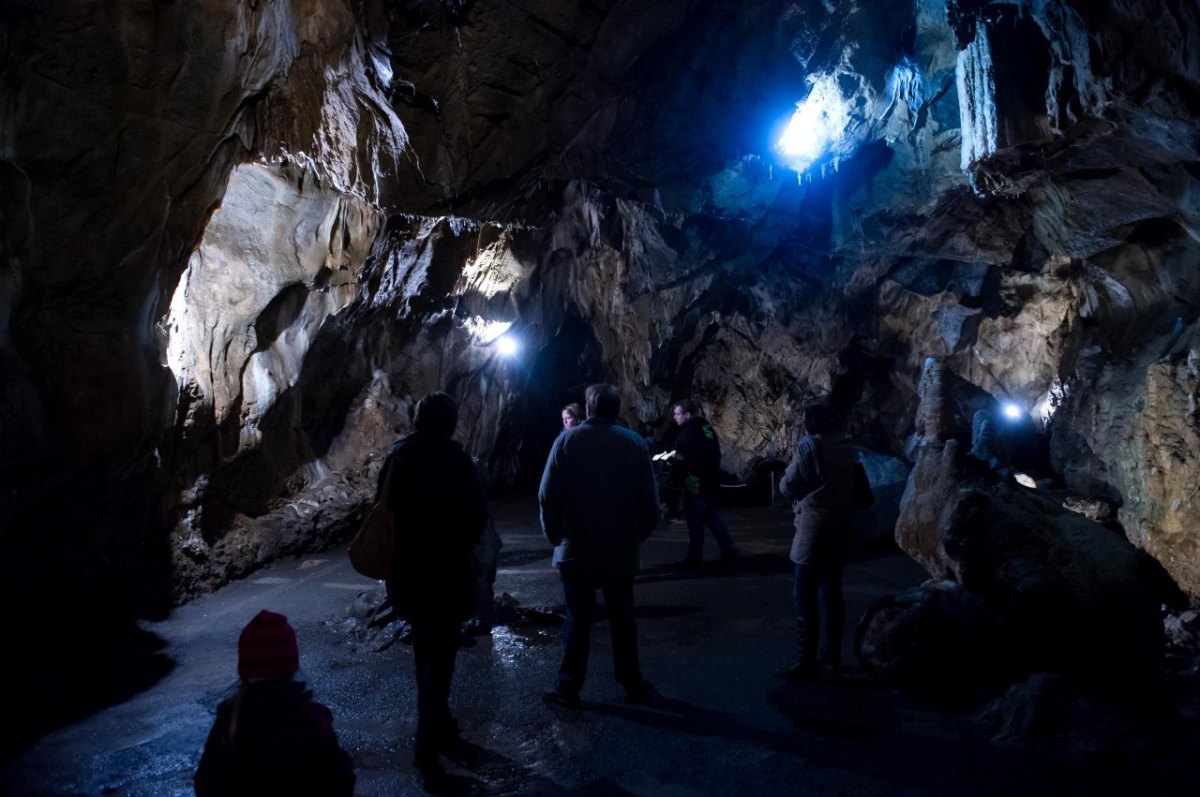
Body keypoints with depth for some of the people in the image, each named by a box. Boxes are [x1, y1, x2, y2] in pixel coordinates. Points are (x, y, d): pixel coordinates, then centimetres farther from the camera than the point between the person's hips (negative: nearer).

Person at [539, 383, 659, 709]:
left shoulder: (568, 440, -5)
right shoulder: (635, 443, -2)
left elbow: (547, 495, -8)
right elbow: (649, 499, -3)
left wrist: (555, 535, 5)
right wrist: (637, 536, 10)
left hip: (576, 549, -1)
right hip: (621, 550, 1)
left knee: (578, 619, 7)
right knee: (623, 619, 13)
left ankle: (569, 687, 11)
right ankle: (632, 684, 21)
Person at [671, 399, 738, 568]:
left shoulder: (686, 434, -20)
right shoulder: (707, 428, 6)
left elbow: (681, 463, -20)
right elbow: (715, 455, 15)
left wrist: (678, 482, -4)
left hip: (694, 485, -8)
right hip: (712, 483, 8)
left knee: (695, 523, 1)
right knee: (711, 516, 22)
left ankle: (694, 559, 9)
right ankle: (728, 548, 21)